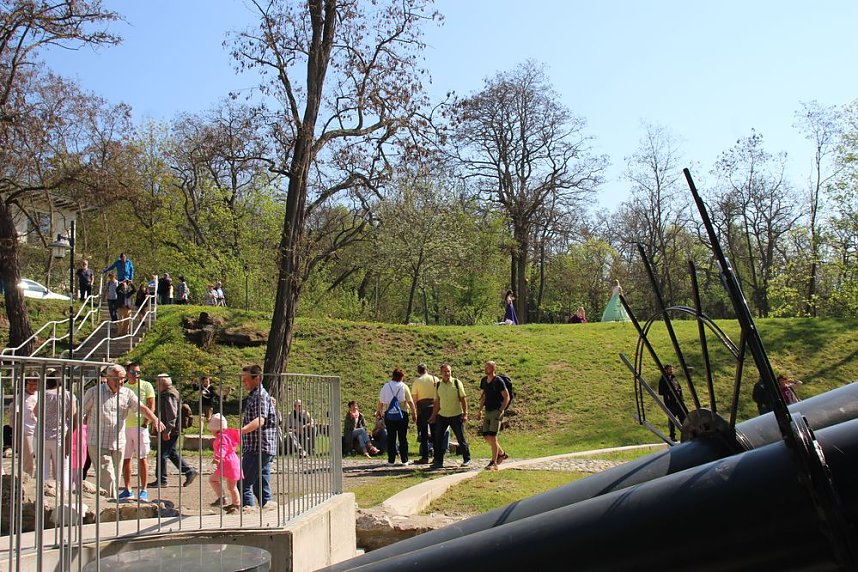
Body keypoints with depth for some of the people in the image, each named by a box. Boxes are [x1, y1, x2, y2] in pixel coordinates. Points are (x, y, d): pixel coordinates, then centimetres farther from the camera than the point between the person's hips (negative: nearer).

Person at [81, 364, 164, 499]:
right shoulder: (94, 392, -3)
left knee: (115, 479, 10)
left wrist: (155, 419, -24)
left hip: (118, 444, 4)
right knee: (108, 478, -12)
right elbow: (80, 413, 4)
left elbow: (142, 408, -7)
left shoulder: (127, 393, 6)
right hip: (98, 443, -4)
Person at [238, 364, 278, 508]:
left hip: (258, 449, -10)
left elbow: (260, 420, -30)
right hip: (263, 449, 10)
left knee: (244, 485, -10)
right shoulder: (253, 395, 20)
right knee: (261, 486, 12)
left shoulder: (260, 396, -13)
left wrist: (241, 431, -44)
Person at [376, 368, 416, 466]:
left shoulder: (386, 387, 2)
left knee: (391, 438, 6)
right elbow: (410, 401, -3)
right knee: (403, 438, 4)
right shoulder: (404, 387, -3)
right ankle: (404, 460, 6)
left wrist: (378, 412, 19)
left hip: (389, 415, 2)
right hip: (402, 415, -1)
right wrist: (414, 412, 6)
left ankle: (391, 460, 7)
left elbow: (380, 402, 5)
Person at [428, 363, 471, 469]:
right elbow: (437, 402, 12)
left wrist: (465, 413, -9)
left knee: (461, 439, 1)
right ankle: (438, 461, 9)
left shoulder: (457, 383, -5)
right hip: (442, 416, 4)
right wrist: (434, 415, 10)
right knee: (437, 438, 0)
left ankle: (467, 460, 15)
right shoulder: (438, 385, 5)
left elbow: (463, 399, -4)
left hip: (456, 416, -4)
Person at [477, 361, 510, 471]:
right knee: (486, 436, 8)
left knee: (492, 437, -10)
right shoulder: (484, 381, 9)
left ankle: (494, 463, -5)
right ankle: (502, 454, 28)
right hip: (487, 412, 7)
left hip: (496, 412, -7)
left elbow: (507, 397, -11)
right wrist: (480, 410, 15)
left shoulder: (498, 381, -12)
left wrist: (501, 410, -18)